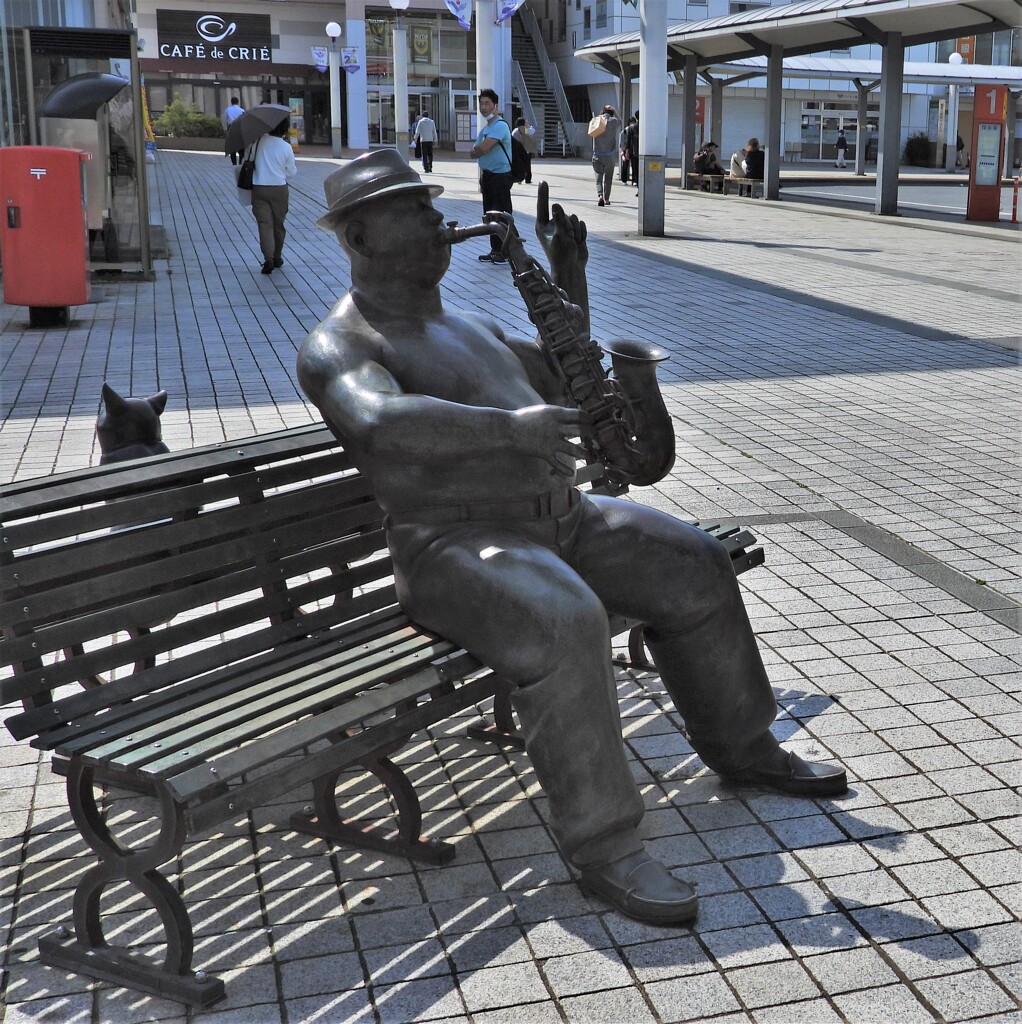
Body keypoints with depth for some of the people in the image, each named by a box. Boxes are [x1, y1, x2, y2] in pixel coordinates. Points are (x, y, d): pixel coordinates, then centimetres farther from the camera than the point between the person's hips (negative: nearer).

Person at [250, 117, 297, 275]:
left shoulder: (259, 141, -5)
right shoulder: (286, 147, -6)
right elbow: (291, 173, 2)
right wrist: (295, 167, 20)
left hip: (258, 189, 0)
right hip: (279, 189, 0)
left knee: (264, 224, -2)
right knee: (278, 224, 15)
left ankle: (268, 258, -17)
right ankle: (277, 257, 25)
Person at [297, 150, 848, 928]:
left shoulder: (471, 328, 22)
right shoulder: (341, 346, -6)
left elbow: (566, 379, 32)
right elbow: (380, 421, -29)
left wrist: (568, 275, 23)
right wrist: (509, 426, -38)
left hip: (559, 517, 9)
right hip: (457, 544, -9)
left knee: (695, 571, 6)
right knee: (566, 625, -34)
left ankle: (739, 746, 24)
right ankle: (602, 842, -21)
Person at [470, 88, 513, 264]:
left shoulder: (499, 126, -15)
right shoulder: (485, 127, 16)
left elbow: (483, 149, -24)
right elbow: (476, 152, 17)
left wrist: (475, 150, -2)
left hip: (501, 175, -10)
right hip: (487, 174, 10)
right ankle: (495, 250, 20)